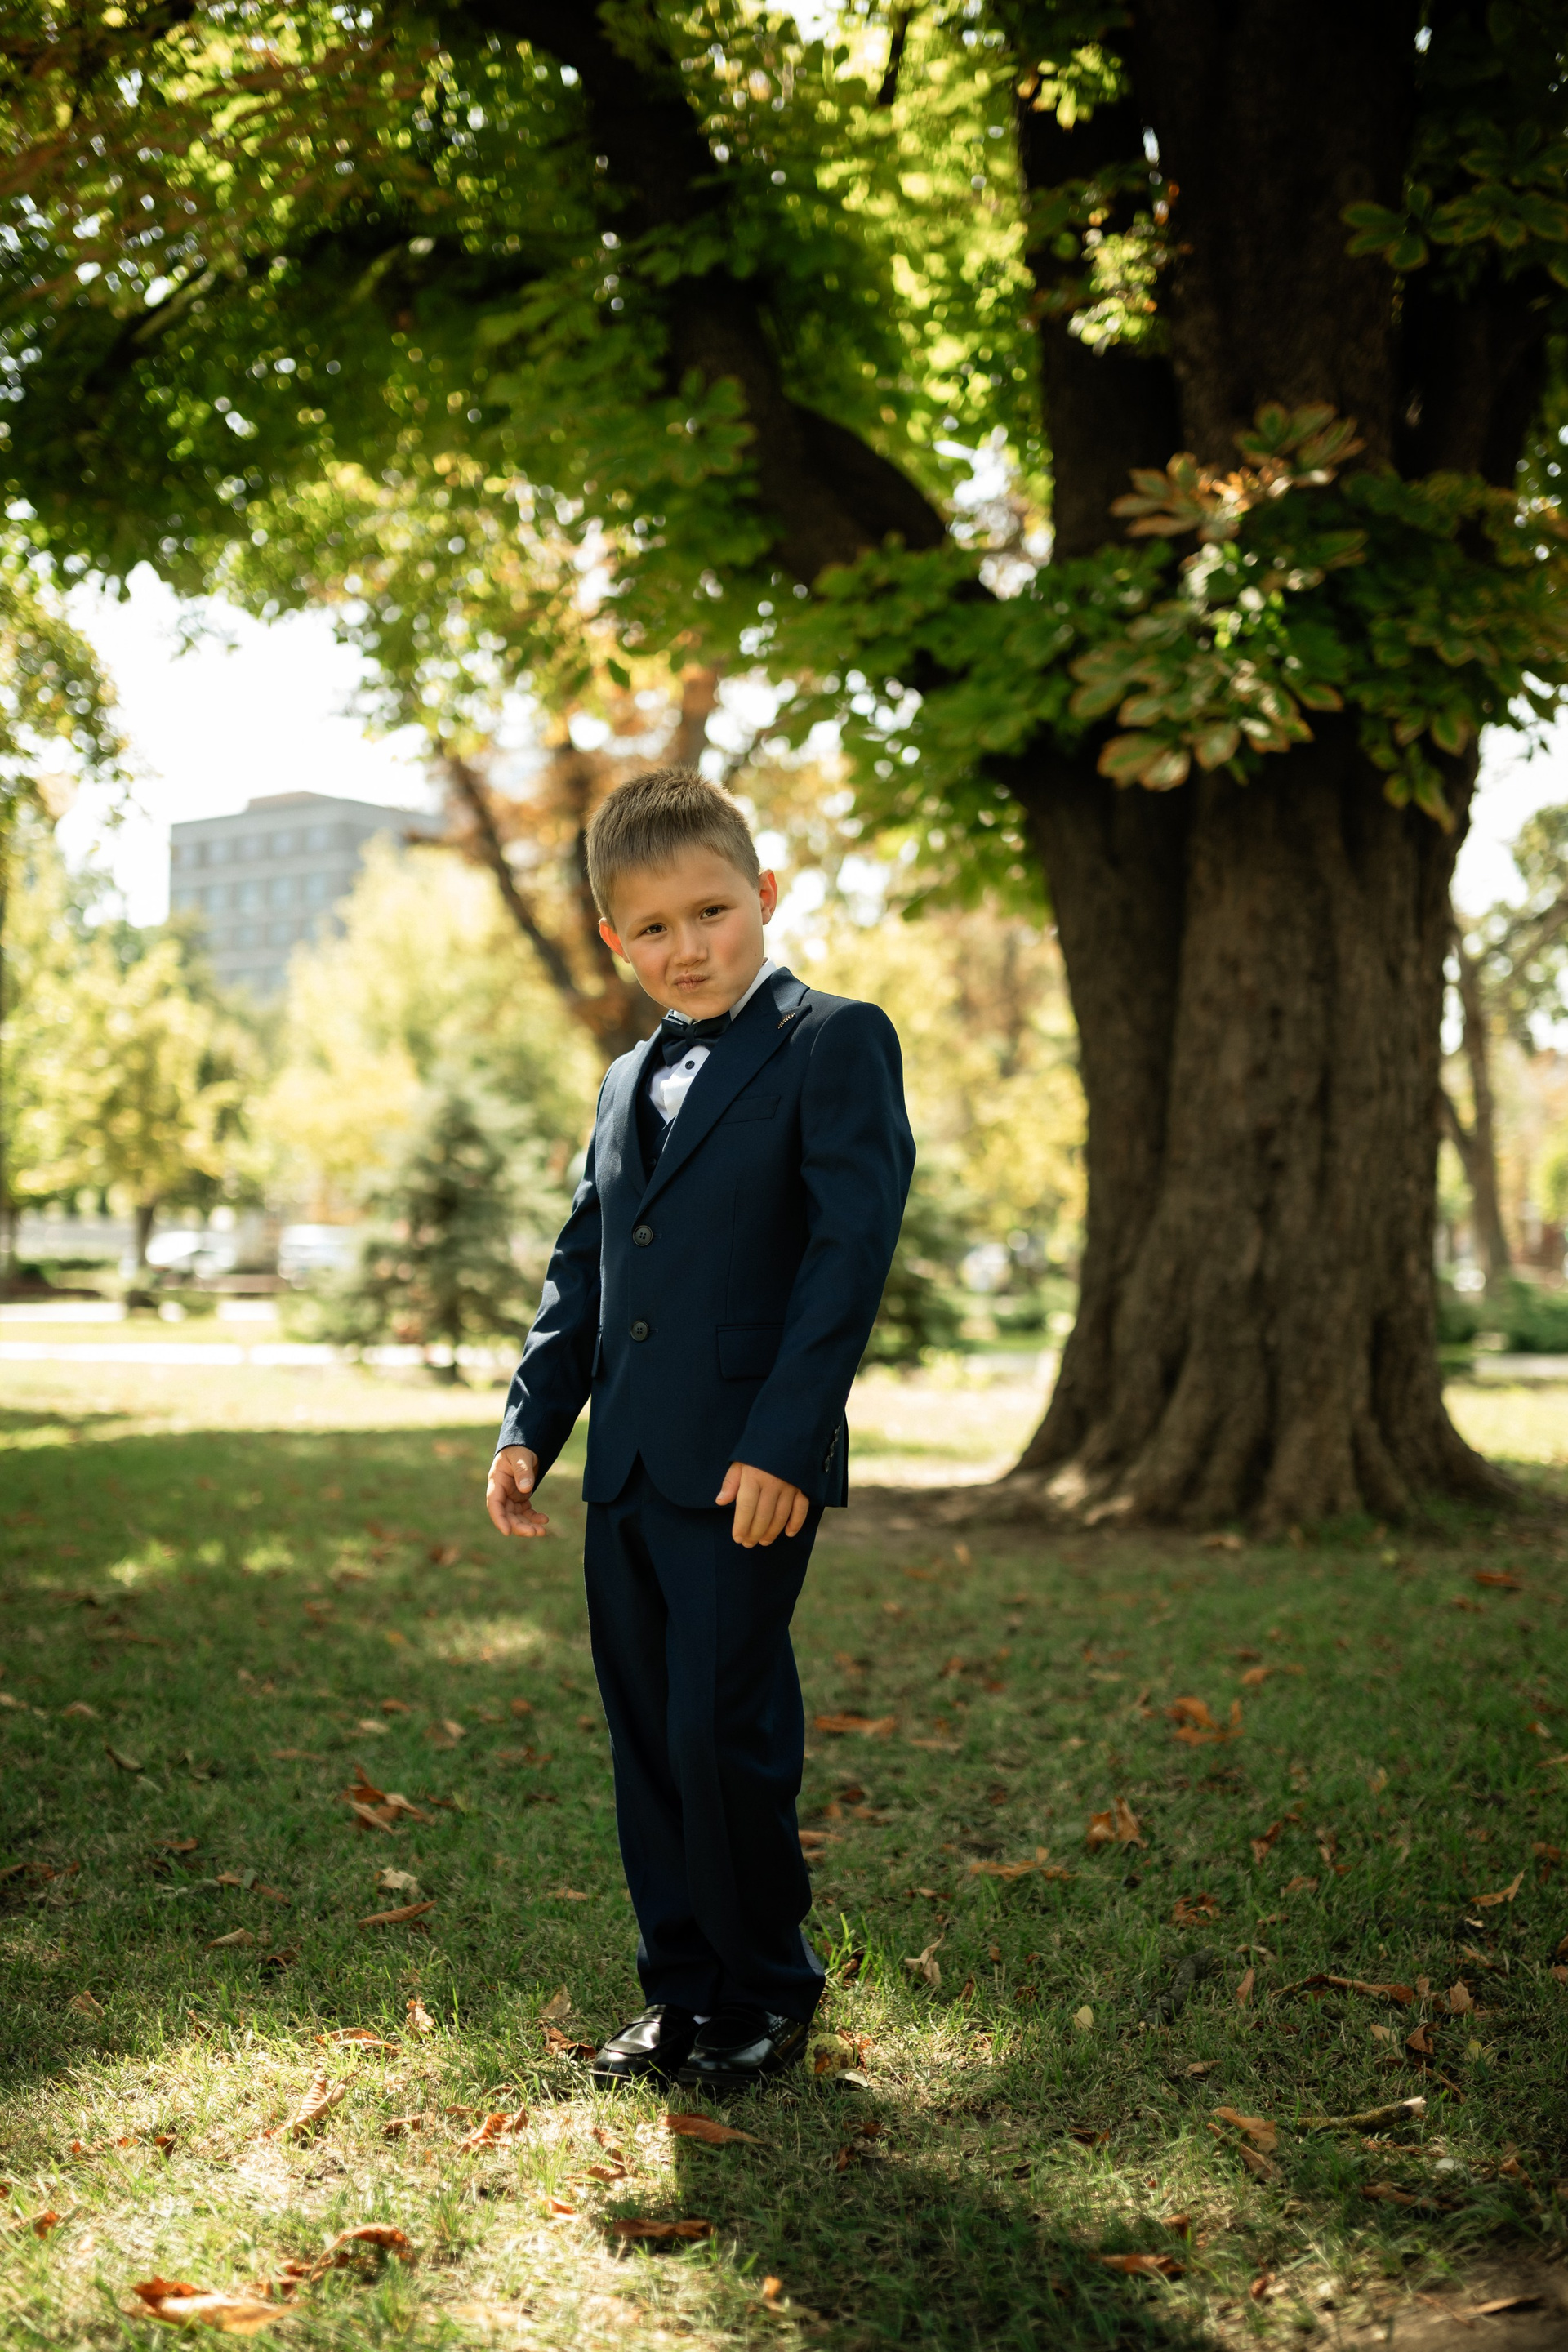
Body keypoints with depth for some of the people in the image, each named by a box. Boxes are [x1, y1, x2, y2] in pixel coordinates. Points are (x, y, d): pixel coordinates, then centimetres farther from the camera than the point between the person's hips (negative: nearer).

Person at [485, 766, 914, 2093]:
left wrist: (784, 1441, -20)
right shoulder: (630, 1084, 19)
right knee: (647, 1735, 12)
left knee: (724, 1731, -4)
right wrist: (532, 1424, 10)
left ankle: (768, 1994, 15)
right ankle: (680, 1986, 25)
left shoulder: (838, 1043, -5)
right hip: (629, 1473, 7)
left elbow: (853, 1246, -14)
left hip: (747, 1470, -7)